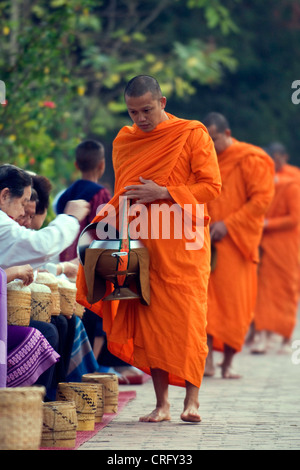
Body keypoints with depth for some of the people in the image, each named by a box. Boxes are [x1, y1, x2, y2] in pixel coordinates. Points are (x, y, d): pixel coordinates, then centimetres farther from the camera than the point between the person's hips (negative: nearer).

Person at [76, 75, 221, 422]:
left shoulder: (193, 135, -1)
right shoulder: (124, 142, 13)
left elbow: (211, 186, -6)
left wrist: (163, 193, -14)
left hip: (183, 242, -4)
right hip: (142, 243, 4)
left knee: (186, 317, -7)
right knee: (150, 318, -1)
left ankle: (192, 399, -1)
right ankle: (161, 404, 2)